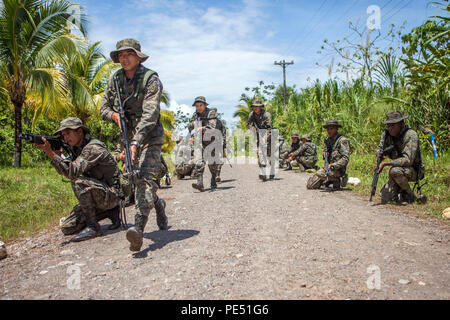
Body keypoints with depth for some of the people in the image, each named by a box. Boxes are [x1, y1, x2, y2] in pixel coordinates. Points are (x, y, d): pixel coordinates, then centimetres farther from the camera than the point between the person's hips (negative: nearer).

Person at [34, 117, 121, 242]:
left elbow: (73, 172, -30)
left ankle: (93, 227, -21)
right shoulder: (79, 149, 10)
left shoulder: (93, 148, -20)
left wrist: (51, 153, -31)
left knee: (78, 182, -33)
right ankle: (109, 212, 10)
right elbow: (65, 170, 6)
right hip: (96, 194, 9)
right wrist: (58, 154, -10)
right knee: (67, 227, 3)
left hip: (111, 194, -9)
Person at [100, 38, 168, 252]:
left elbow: (150, 114, -25)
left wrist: (136, 141, -35)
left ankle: (138, 228, -31)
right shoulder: (115, 79, 5)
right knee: (135, 177, 12)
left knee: (145, 177, -21)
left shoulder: (151, 79, -14)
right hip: (128, 136, 7)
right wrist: (114, 115, -15)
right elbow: (104, 108, 10)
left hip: (150, 136, -6)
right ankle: (159, 205, 37)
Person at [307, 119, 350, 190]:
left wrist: (333, 165, -30)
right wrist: (325, 154, -1)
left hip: (337, 169, -8)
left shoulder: (342, 141, -12)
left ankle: (336, 180, -7)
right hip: (328, 168, 8)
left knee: (319, 174, -35)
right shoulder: (327, 140, 12)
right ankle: (330, 180, 15)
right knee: (310, 185, 2)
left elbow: (345, 158, -19)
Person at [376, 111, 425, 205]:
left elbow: (408, 160, -34)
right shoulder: (386, 134, -6)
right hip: (399, 168, 6)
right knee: (384, 198, -5)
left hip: (415, 171, -5)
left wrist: (385, 164, -38)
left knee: (395, 171, -37)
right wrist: (380, 154, -23)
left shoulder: (411, 135, -25)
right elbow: (380, 149, 3)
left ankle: (409, 195, -12)